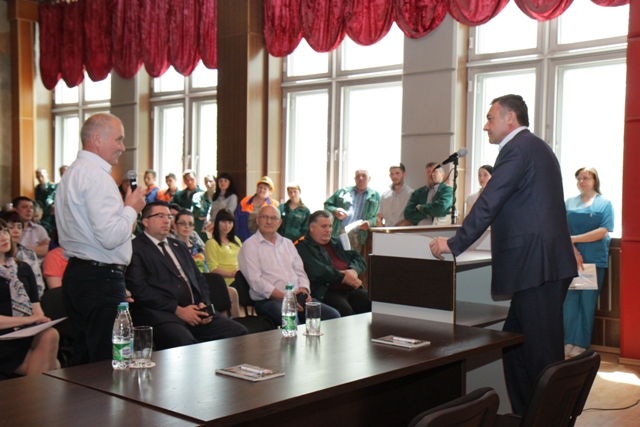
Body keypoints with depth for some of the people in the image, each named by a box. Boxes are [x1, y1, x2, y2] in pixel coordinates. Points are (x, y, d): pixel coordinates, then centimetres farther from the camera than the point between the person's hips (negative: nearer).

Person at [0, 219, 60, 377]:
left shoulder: (23, 268, 18)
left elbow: (36, 307, 12)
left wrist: (39, 319, -10)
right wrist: (27, 319, -16)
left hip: (28, 335, 5)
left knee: (50, 335, -31)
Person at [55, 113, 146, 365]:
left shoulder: (73, 173, 16)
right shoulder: (97, 176, -15)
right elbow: (111, 237, -22)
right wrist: (132, 208, -8)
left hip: (76, 274, 10)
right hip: (101, 279, -10)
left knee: (83, 360, 16)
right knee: (107, 363, -4)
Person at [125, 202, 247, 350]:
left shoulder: (179, 246, 27)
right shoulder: (136, 248, 3)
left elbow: (199, 278, 26)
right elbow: (139, 289, -8)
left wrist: (204, 304, 4)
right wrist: (177, 310, -13)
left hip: (195, 310, 7)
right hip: (161, 314, -7)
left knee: (239, 332, -14)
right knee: (186, 343, -38)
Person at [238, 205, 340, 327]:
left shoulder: (287, 243, 23)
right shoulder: (250, 245, 2)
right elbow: (256, 281, -9)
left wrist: (304, 290, -1)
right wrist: (284, 297, -17)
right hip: (269, 300, -6)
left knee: (333, 315, -15)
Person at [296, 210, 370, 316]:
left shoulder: (337, 242, 27)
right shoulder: (302, 247, 3)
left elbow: (360, 259, 20)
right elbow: (317, 272, -12)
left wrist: (354, 271, -4)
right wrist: (344, 278, -7)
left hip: (352, 289, 7)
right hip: (325, 292, -7)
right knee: (345, 311, -36)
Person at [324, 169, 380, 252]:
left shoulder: (375, 196, 17)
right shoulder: (343, 191, 21)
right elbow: (327, 205, 21)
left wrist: (370, 222, -12)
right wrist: (334, 211, 0)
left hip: (359, 237, -1)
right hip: (338, 234, 1)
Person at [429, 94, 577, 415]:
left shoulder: (518, 148, -10)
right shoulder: (535, 147, 21)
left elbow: (488, 203, -17)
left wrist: (455, 244, -11)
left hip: (536, 265, -10)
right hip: (543, 264, 10)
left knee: (542, 355, -4)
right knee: (514, 343, 15)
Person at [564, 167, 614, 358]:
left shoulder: (604, 203, 5)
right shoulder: (569, 203, 11)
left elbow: (603, 231, -8)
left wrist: (573, 239, -13)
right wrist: (573, 250, -14)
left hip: (594, 259, -2)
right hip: (570, 258, 2)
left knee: (588, 301, 2)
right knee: (570, 300, 0)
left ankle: (581, 344, 8)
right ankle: (569, 342, 8)